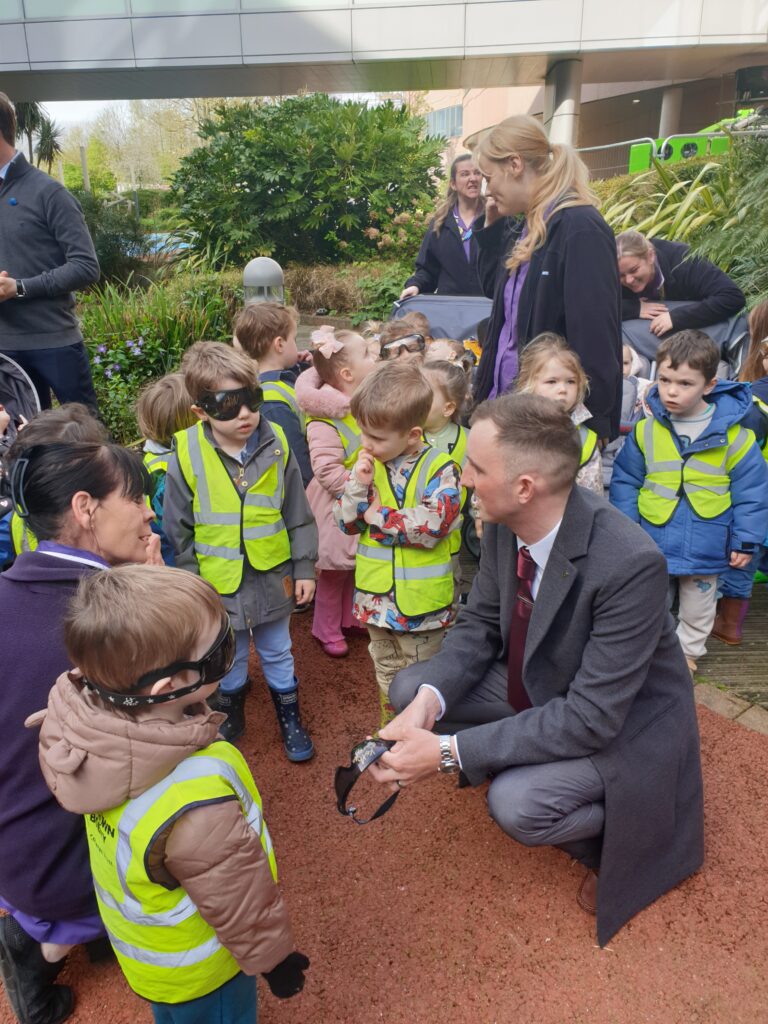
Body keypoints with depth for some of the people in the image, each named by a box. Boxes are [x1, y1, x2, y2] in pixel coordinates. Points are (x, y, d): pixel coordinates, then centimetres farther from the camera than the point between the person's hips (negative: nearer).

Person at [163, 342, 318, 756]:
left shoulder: (275, 445, -11)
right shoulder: (186, 456, -16)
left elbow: (299, 515, -1)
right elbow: (178, 530, -6)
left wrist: (304, 568, 1)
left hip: (273, 578, 1)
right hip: (219, 585, -1)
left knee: (278, 654, 21)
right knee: (228, 660, 21)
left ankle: (289, 718, 42)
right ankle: (229, 717, 47)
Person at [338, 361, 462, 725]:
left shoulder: (439, 468, -16)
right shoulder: (368, 464, -1)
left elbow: (433, 525, -27)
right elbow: (347, 522, 1)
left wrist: (379, 516, -17)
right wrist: (358, 486, -17)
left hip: (420, 599, -5)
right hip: (376, 595, 5)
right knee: (386, 671, 24)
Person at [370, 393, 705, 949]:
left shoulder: (631, 564, -36)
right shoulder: (505, 523, -16)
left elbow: (592, 718, -32)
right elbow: (480, 622, -2)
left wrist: (448, 751, -32)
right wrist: (429, 700, -21)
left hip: (621, 721, -6)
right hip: (540, 686, 6)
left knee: (515, 804, -28)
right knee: (409, 687, -3)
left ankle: (618, 837, 5)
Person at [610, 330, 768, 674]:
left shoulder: (734, 435, -12)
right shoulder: (645, 431, -9)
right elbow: (625, 481, -1)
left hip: (705, 547, 0)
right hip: (652, 544, 1)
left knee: (698, 605, 20)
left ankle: (688, 649, 43)